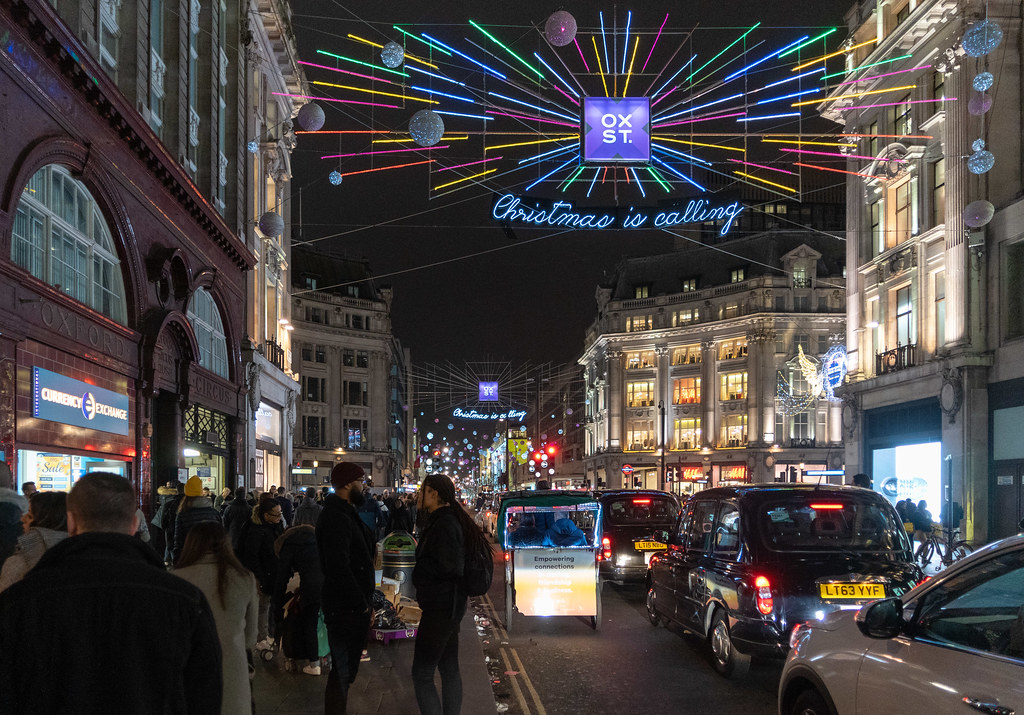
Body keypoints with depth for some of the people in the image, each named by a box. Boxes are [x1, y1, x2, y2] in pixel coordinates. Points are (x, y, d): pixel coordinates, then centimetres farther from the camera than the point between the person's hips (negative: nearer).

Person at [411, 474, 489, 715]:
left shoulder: (444, 524, -19)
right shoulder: (448, 519, 11)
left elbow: (451, 566, -26)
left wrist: (419, 569, -14)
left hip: (440, 607, -10)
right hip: (450, 604, 10)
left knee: (422, 675, -6)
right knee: (449, 668, 16)